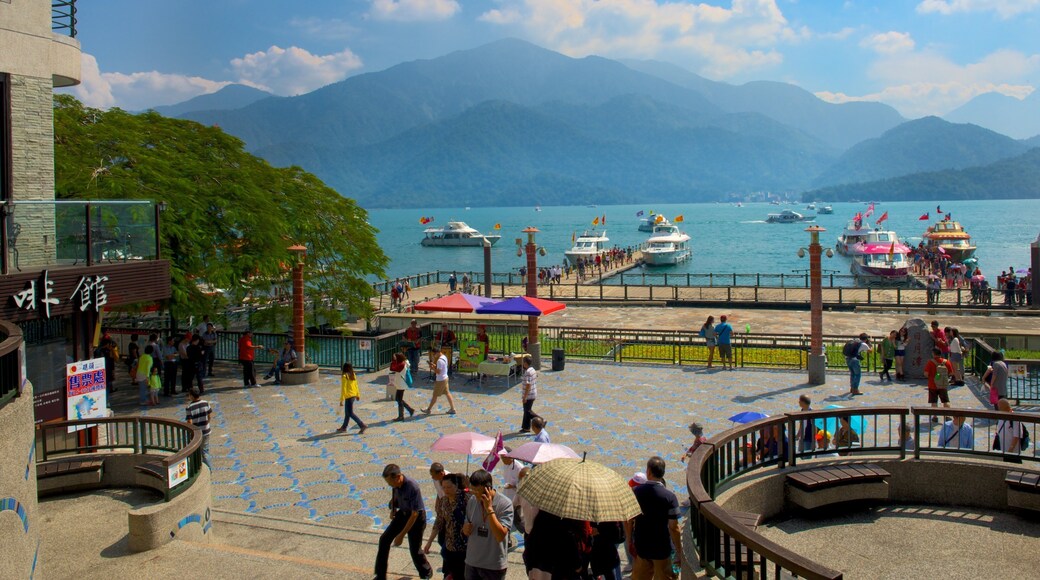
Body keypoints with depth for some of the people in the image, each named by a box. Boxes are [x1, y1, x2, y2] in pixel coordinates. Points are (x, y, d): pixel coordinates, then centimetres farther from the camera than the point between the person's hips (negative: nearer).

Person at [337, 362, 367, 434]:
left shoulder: (344, 376, -17)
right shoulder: (353, 375, 4)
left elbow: (343, 388, -17)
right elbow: (356, 386, 11)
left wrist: (341, 400, -13)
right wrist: (358, 395, 20)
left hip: (348, 396, -8)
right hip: (354, 395, 8)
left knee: (351, 413, -2)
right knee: (347, 412, 20)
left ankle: (362, 425, -10)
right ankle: (344, 427, 31)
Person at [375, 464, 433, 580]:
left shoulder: (412, 487, -35)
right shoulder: (395, 483, -15)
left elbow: (414, 514, -30)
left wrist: (401, 535, -28)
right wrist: (393, 508, 0)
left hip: (416, 517, -7)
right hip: (402, 513, 7)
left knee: (415, 549, 0)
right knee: (384, 540, 0)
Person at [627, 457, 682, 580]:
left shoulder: (635, 492, -8)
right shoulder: (669, 497, -16)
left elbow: (628, 521, -2)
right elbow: (673, 527, -16)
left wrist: (630, 541, 12)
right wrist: (679, 551, -5)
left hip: (641, 547, 3)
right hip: (662, 548, -3)